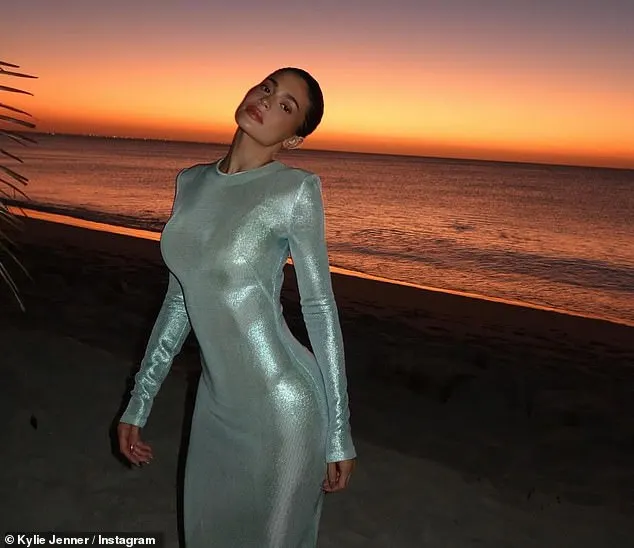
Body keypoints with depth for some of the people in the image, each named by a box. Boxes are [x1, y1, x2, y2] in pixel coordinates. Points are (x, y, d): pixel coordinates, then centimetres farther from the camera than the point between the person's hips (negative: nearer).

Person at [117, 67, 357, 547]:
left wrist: (340, 432, -7)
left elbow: (320, 307, -10)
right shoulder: (192, 182, 4)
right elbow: (181, 297, 9)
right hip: (217, 403, 6)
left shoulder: (296, 189, -13)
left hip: (282, 405, -6)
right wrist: (139, 401, 12)